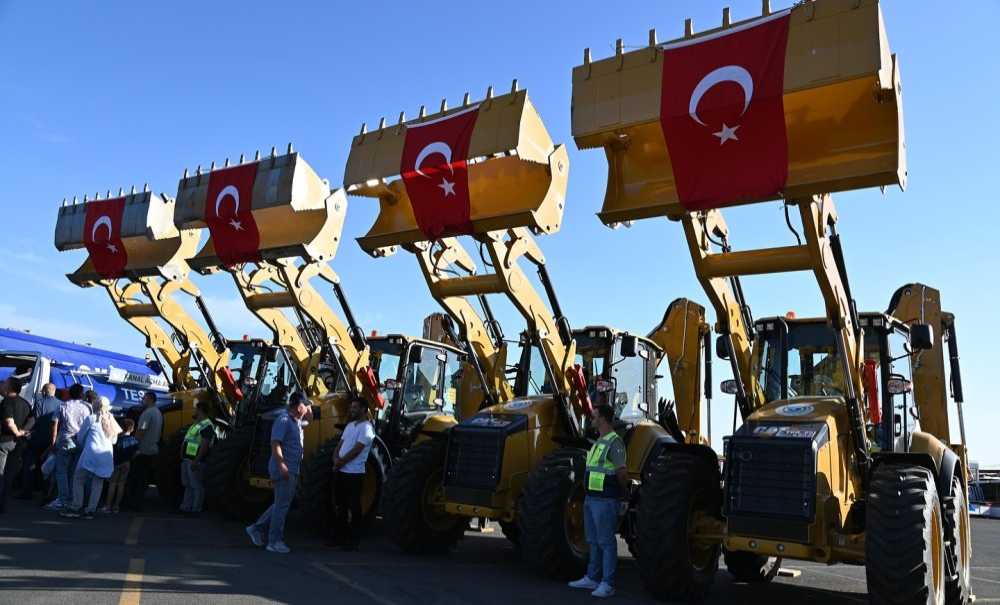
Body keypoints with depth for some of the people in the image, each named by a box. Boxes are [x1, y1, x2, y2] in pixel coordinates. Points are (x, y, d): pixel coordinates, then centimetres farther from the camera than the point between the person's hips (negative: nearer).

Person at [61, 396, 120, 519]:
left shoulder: (91, 418, 3)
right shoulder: (112, 421, 16)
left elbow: (80, 437, 11)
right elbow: (114, 441, 22)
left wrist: (83, 447, 28)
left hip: (92, 453, -5)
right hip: (107, 455, 5)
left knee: (78, 479, 5)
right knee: (98, 483, 7)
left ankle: (76, 508, 2)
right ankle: (91, 510, 7)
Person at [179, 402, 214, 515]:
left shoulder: (207, 425, -15)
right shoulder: (196, 424, 19)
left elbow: (204, 445, -22)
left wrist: (196, 461, -26)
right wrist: (182, 456, 20)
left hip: (195, 461, -11)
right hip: (186, 459, 11)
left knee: (197, 486, -3)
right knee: (187, 485, 16)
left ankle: (196, 509, 1)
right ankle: (186, 506, 23)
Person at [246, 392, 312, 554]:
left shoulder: (296, 420, 13)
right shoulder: (283, 420, -16)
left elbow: (309, 419, 33)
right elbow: (275, 443, -23)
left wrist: (308, 408, 11)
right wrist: (281, 465, -31)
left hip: (292, 471, 10)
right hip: (284, 470, -10)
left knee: (282, 504, 17)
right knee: (281, 505, -3)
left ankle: (257, 528, 26)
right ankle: (274, 541, 6)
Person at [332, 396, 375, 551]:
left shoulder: (366, 427, -12)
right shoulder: (350, 425, 15)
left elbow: (356, 450, -18)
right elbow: (340, 444, 13)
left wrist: (341, 462, -12)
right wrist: (336, 458, -6)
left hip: (354, 473, -8)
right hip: (340, 471, 8)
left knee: (354, 507, -1)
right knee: (341, 505, 15)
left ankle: (354, 540, 7)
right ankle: (341, 536, 26)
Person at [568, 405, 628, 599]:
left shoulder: (614, 442, -16)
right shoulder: (599, 442, 15)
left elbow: (622, 472, -20)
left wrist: (623, 491, -5)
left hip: (605, 500, -10)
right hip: (591, 497, 10)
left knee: (606, 542, -2)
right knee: (594, 541, 16)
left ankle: (607, 584, 5)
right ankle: (592, 578, 26)